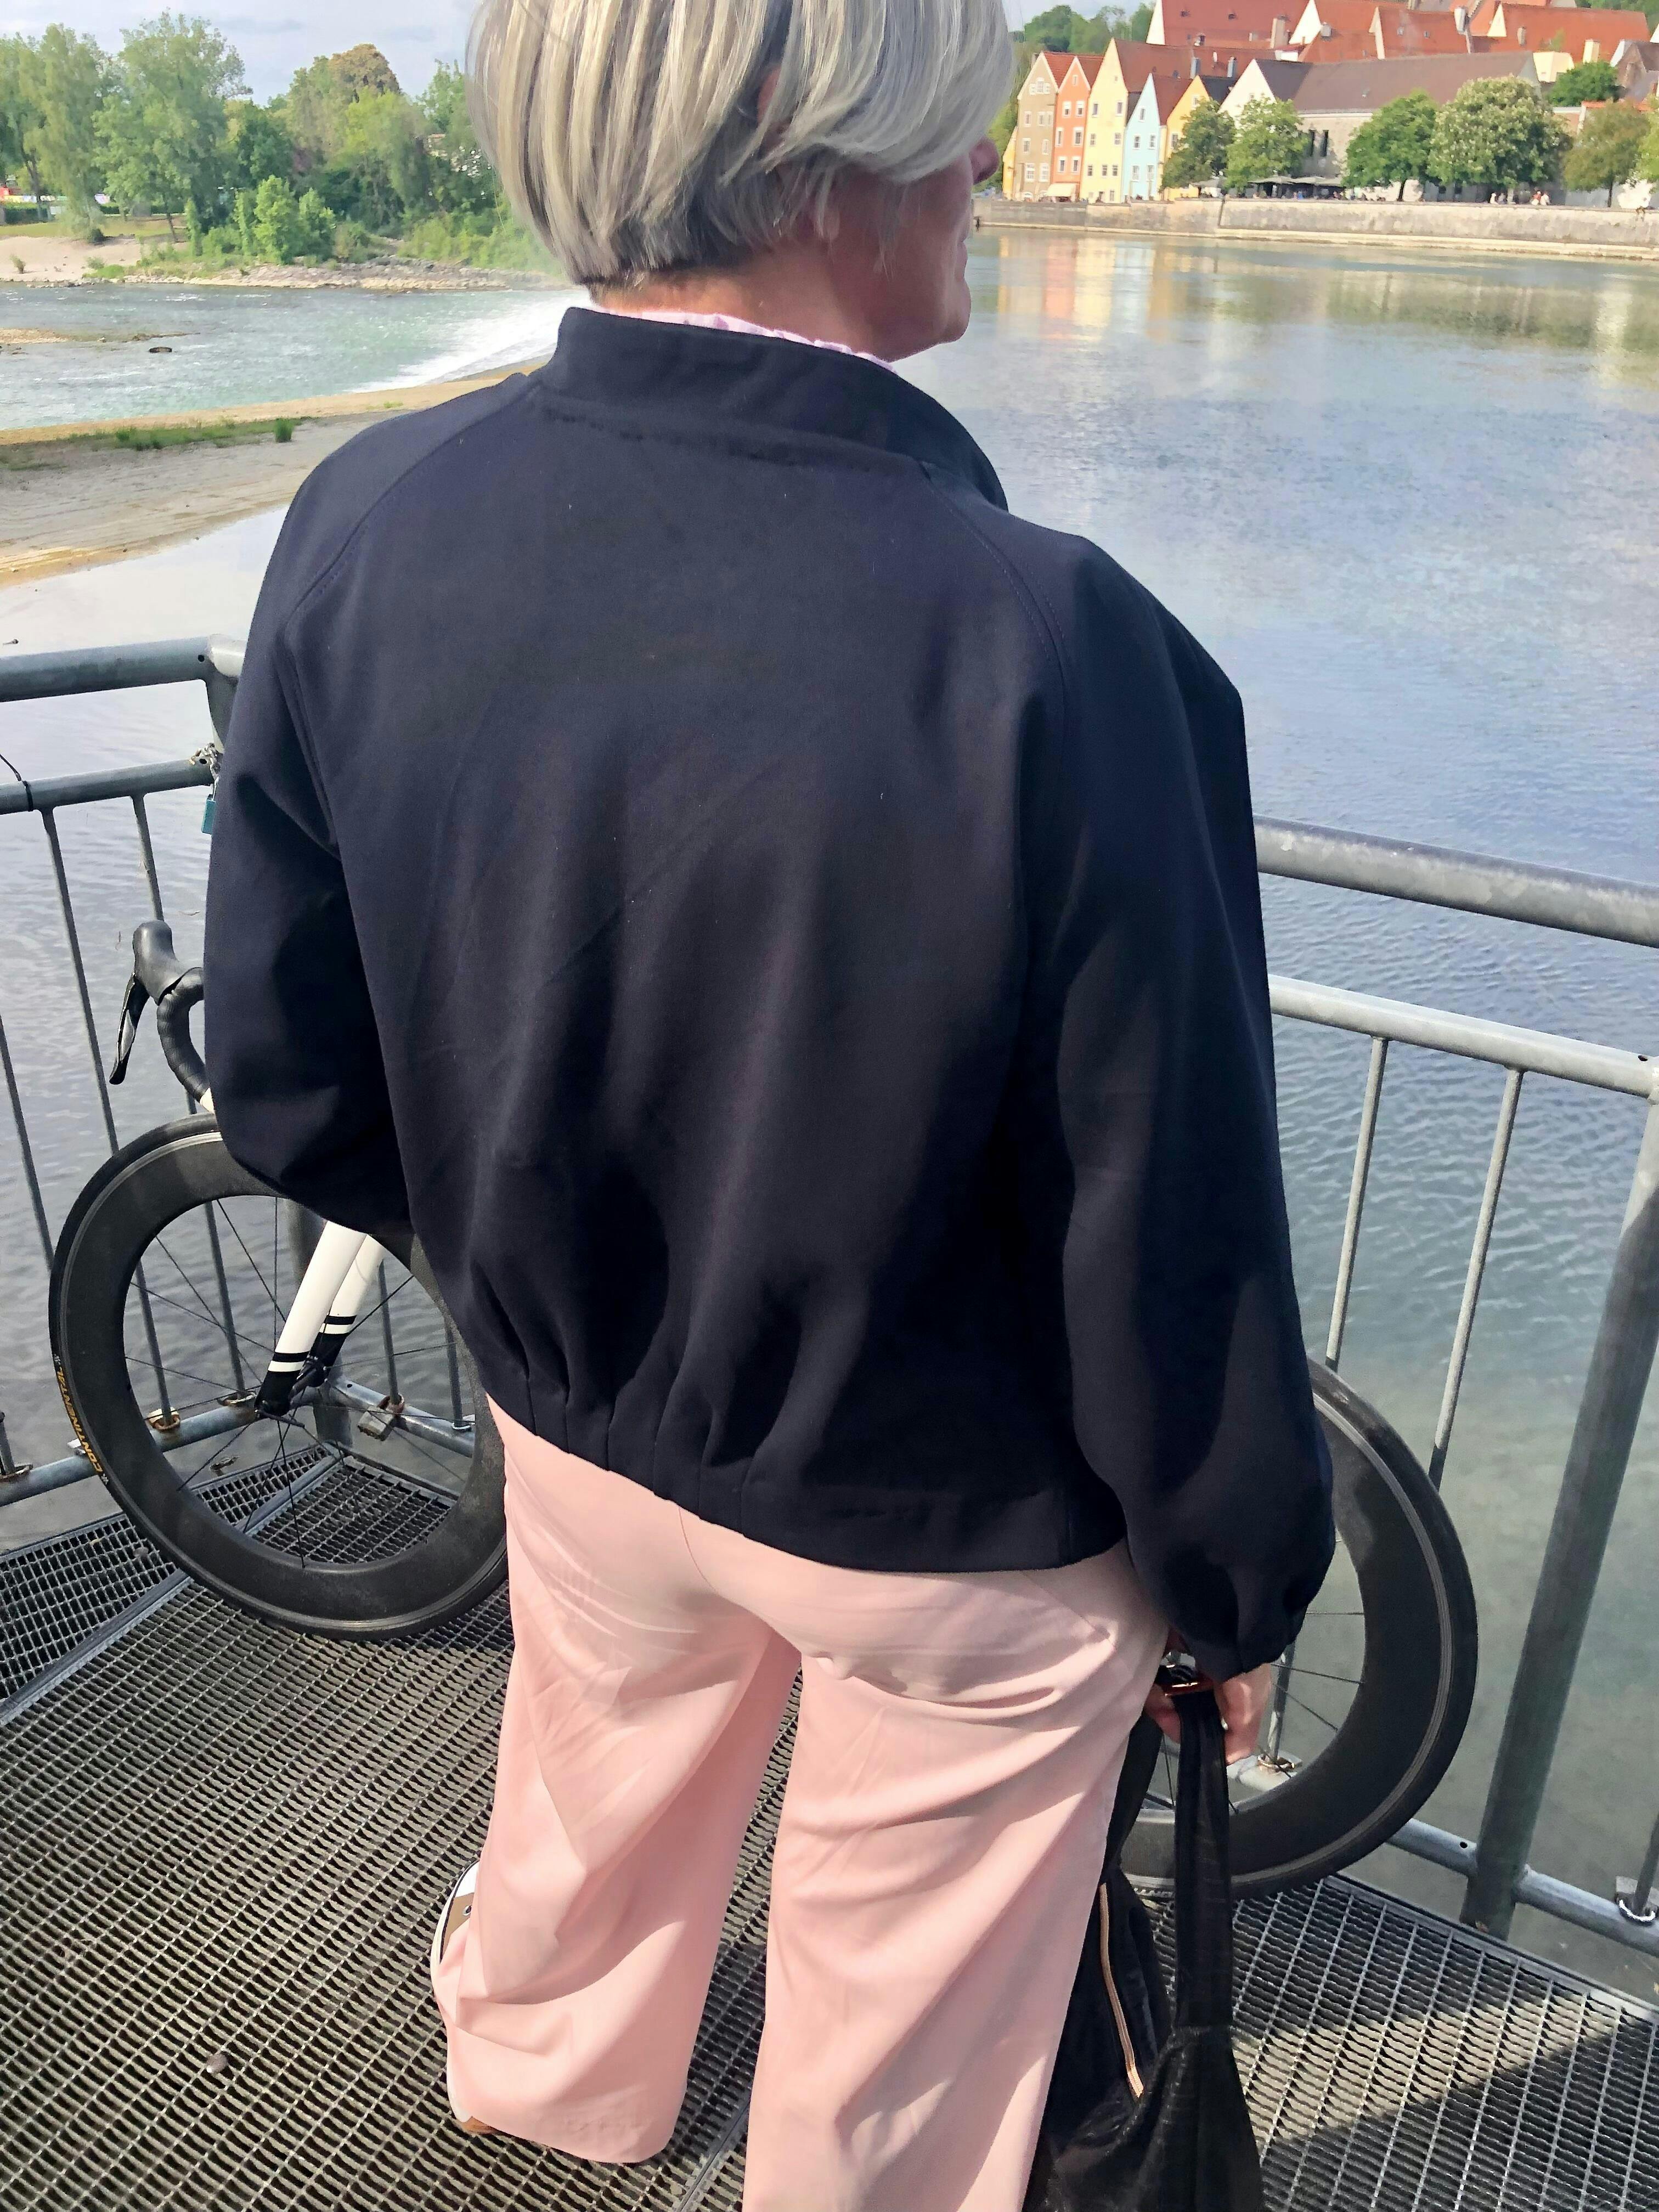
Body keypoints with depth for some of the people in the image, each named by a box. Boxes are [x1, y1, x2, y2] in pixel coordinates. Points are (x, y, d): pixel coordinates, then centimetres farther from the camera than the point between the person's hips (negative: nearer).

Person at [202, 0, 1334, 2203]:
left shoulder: (363, 526, -17)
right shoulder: (1055, 654, -34)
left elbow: (294, 1100, -7)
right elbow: (1172, 1259, -23)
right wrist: (1240, 1586, -2)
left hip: (580, 1420, 6)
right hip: (960, 1524, -5)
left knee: (596, 1793, 37)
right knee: (897, 2034, 26)